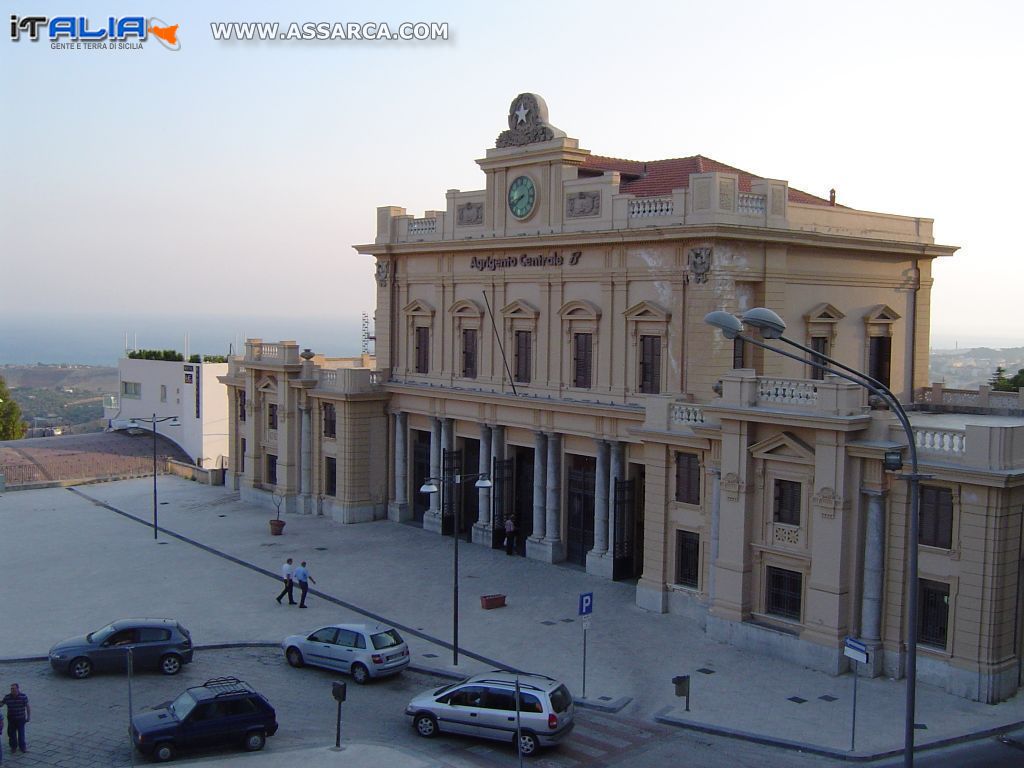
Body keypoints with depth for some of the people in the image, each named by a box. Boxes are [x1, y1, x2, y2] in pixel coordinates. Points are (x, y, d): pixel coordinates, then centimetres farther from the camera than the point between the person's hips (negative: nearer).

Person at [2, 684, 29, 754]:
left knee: (21, 733, 6)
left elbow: (28, 707, -3)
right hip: (11, 719, 2)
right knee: (12, 734, 9)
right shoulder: (7, 697, -6)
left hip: (21, 719, -1)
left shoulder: (23, 696, -9)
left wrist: (28, 716, -4)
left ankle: (22, 747, 21)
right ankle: (13, 747, 25)